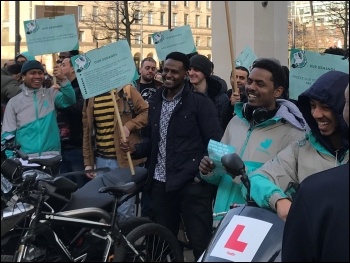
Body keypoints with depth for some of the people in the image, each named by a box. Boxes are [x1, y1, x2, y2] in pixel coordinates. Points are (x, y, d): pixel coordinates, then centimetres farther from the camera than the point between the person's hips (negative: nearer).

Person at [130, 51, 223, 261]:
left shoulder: (200, 102, -5)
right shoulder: (155, 102, 13)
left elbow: (215, 142, -10)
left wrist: (203, 173, -18)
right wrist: (135, 150, -1)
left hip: (192, 183, -6)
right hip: (161, 183, 6)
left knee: (201, 242, 0)